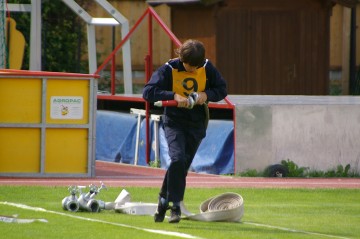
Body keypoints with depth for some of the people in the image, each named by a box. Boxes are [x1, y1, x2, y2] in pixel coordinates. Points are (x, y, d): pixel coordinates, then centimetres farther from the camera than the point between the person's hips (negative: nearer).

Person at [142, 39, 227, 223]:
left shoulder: (207, 68, -2)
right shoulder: (169, 69, -12)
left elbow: (222, 89, 7)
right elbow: (148, 92, -17)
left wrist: (206, 94, -14)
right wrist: (173, 96, -29)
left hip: (196, 124, 3)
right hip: (174, 123, -3)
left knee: (182, 165, 4)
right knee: (178, 159, -22)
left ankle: (164, 200, 24)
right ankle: (175, 206, -15)